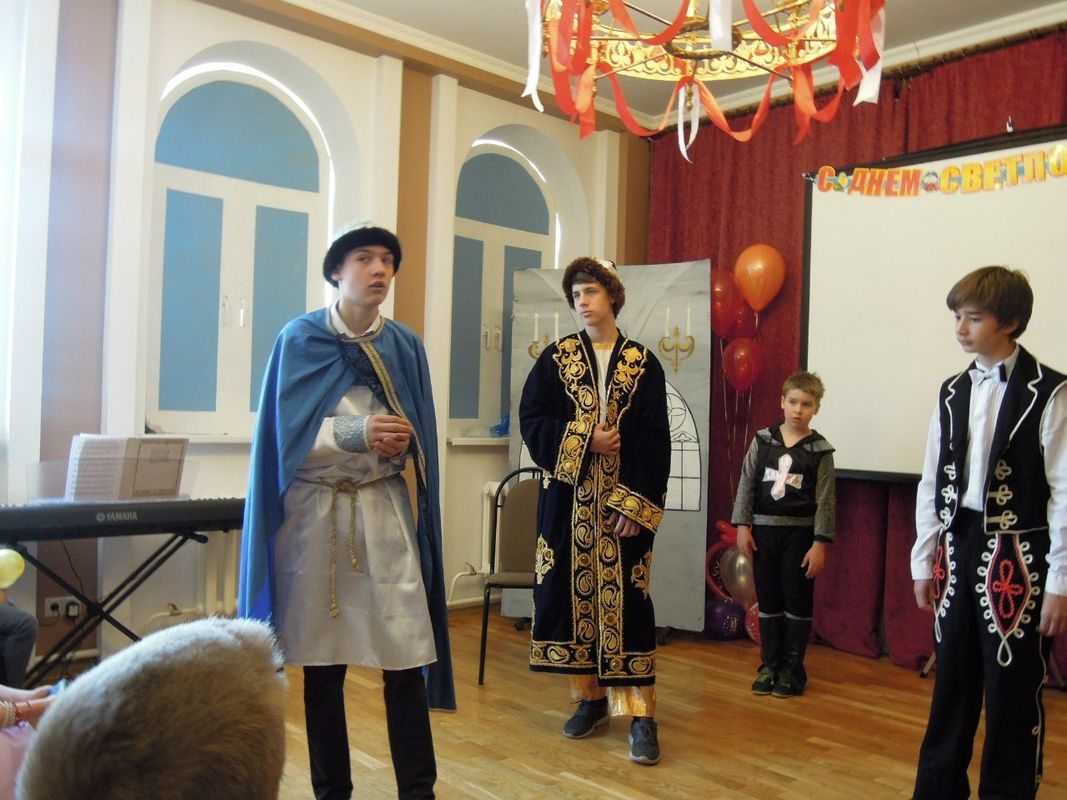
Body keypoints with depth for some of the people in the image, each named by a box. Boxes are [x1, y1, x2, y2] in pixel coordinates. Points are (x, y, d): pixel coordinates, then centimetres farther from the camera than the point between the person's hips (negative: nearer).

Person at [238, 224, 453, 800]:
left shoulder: (405, 345, 7)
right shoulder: (299, 340, 1)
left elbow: (421, 436, 10)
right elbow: (287, 436, -6)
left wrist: (402, 442, -12)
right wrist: (357, 432, -19)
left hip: (384, 509, 1)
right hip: (314, 510, -1)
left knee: (405, 655, -4)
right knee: (321, 661, 6)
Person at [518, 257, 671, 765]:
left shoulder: (643, 364, 2)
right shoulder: (555, 358, 6)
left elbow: (656, 441, -2)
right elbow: (530, 419, -1)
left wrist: (639, 505, -11)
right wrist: (584, 439, -15)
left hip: (625, 501, -2)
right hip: (569, 496, 2)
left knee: (625, 597, -5)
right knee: (572, 590, 4)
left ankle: (641, 714, 0)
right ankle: (591, 697, 20)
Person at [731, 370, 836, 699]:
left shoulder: (820, 450, -4)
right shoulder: (762, 440, 1)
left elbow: (825, 500, -5)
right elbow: (746, 484, 3)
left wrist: (820, 542, -9)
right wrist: (742, 526, -2)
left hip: (800, 533, -2)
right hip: (764, 529, 2)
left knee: (798, 601, 6)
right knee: (768, 600, 10)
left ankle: (793, 669, 18)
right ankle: (769, 665, 22)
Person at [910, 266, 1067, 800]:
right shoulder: (952, 393, 8)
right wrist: (925, 560, 10)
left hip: (1017, 556, -5)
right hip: (958, 549, 6)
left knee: (1014, 689, 5)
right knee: (952, 683, 16)